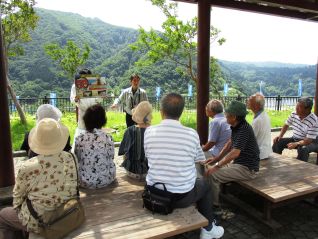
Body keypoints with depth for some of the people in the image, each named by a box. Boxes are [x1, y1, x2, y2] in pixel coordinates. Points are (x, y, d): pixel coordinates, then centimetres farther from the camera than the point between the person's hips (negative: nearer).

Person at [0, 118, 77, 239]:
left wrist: (17, 207, 14)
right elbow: (72, 186, -1)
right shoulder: (70, 158, -16)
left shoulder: (27, 168, -27)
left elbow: (18, 196, -6)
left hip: (40, 221, -4)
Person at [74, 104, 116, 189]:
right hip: (105, 181, 0)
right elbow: (111, 159, -2)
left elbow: (76, 159, 0)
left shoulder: (79, 139, -13)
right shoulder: (108, 138, -13)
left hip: (85, 181, 1)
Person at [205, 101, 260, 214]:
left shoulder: (244, 129, -25)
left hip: (247, 169, -10)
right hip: (239, 163, 10)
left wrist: (217, 166, -25)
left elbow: (235, 153, -30)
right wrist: (216, 159, 8)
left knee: (212, 175, -19)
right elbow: (229, 144, 14)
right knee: (210, 168, 10)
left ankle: (215, 206, -1)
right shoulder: (236, 126, 4)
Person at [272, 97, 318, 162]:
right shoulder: (294, 114, -6)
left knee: (302, 149, -38)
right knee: (277, 142, -13)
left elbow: (309, 140, -25)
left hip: (310, 142, -6)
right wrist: (280, 136, -5)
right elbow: (286, 125, 10)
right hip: (295, 139, 6)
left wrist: (296, 144, -39)